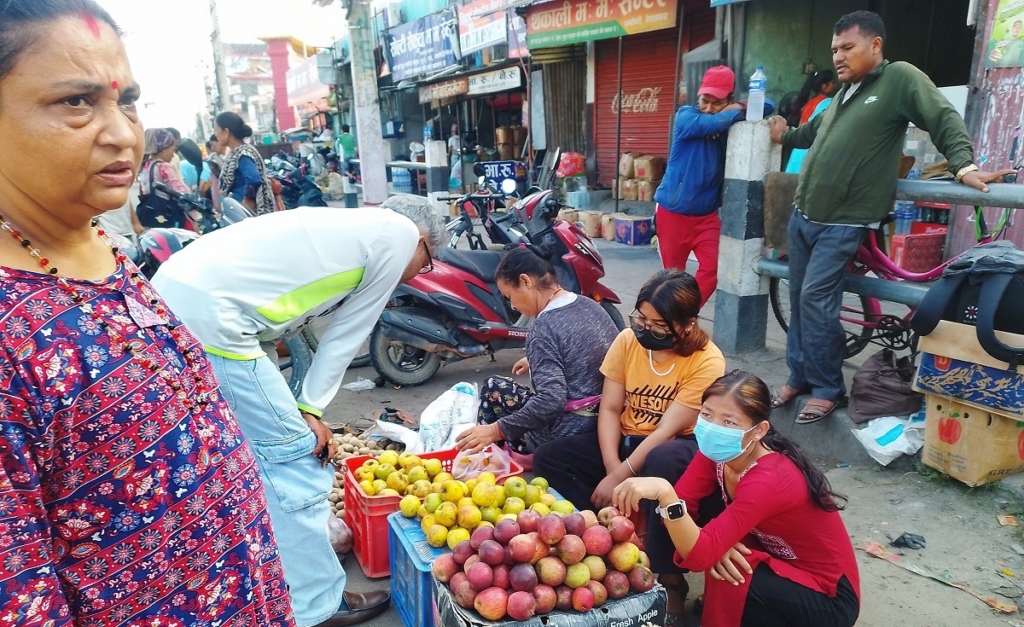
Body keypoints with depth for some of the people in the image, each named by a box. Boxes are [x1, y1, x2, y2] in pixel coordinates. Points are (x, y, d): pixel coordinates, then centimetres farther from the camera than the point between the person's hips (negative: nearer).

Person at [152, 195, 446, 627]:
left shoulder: (346, 230, 25)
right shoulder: (399, 232, 2)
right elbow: (347, 334, 2)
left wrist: (303, 410, 17)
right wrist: (311, 409, 9)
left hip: (173, 295, 10)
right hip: (209, 313, -10)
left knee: (247, 447, 24)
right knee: (293, 456, 1)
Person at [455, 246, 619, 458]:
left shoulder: (544, 326, -21)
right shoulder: (591, 306, 4)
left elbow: (551, 401, -29)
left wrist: (496, 430, -24)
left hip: (567, 435, -8)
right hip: (606, 422, 9)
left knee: (493, 388, 9)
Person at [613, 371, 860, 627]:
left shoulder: (770, 480, -33)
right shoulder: (719, 451, -12)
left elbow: (700, 555, -38)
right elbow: (681, 504, -10)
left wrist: (664, 493, -51)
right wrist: (715, 541, -28)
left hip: (828, 597, -7)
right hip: (777, 560, 7)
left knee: (726, 580, -30)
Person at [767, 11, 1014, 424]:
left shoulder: (901, 77, -5)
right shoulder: (842, 94, 18)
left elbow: (945, 120, -14)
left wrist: (964, 166, -27)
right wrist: (784, 137, 44)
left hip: (842, 222, -8)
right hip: (802, 215, 8)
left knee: (815, 301, -12)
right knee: (798, 299, 10)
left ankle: (828, 389, 3)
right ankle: (799, 376, 23)